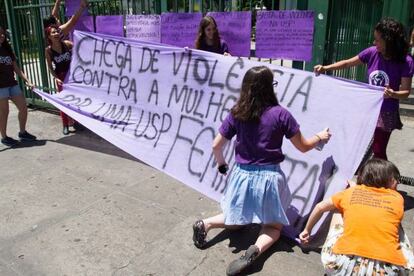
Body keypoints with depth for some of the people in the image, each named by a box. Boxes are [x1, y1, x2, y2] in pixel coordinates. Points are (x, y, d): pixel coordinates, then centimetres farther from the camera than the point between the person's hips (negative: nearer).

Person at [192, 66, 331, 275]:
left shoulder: (236, 113, -4)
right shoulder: (280, 114, -11)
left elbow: (216, 146, 2)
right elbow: (303, 146, 0)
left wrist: (221, 163, 22)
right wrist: (320, 137, 20)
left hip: (242, 175, 3)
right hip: (269, 177, -3)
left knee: (236, 220, 27)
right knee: (273, 227, 17)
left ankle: (206, 223, -1)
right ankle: (256, 249, -15)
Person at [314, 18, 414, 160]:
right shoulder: (372, 52, -8)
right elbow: (347, 63, 3)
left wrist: (393, 94, -35)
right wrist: (325, 68, -8)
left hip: (386, 113, -4)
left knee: (378, 151, 2)